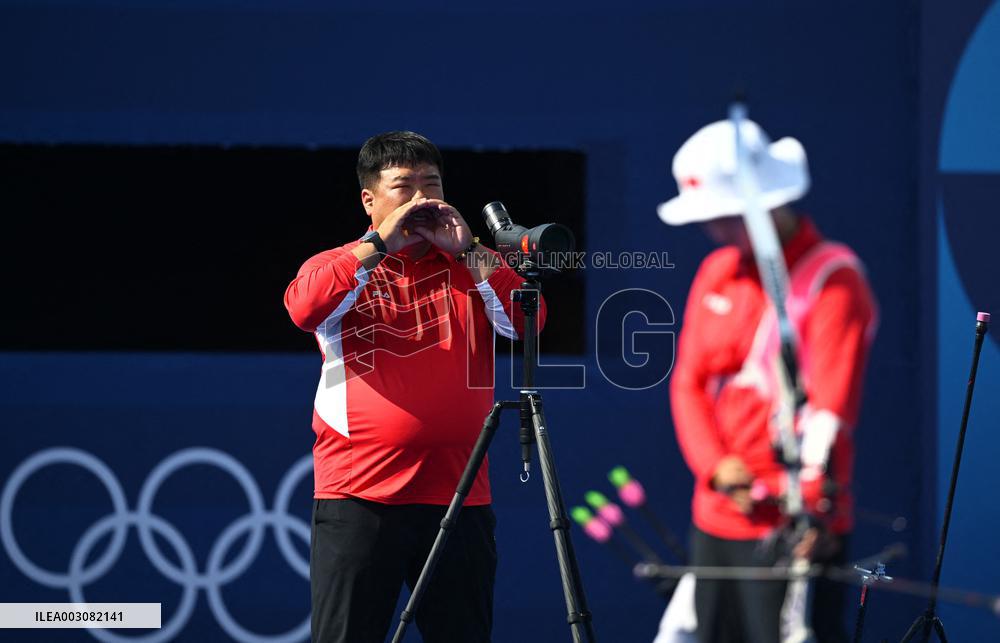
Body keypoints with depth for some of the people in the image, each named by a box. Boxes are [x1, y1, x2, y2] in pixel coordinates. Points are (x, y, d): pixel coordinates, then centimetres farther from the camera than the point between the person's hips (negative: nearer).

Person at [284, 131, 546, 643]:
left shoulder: (473, 269, 15)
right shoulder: (339, 268, 9)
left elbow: (527, 320, -2)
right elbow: (303, 308, -13)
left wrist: (466, 250, -5)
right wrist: (379, 245, -11)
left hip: (458, 499, 2)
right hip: (358, 499, -2)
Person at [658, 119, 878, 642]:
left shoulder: (833, 279, -10)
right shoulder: (716, 273, 13)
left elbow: (833, 403, -19)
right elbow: (689, 382, 11)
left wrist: (813, 505, -30)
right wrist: (716, 465, -8)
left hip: (795, 528, -7)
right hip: (716, 519, 7)